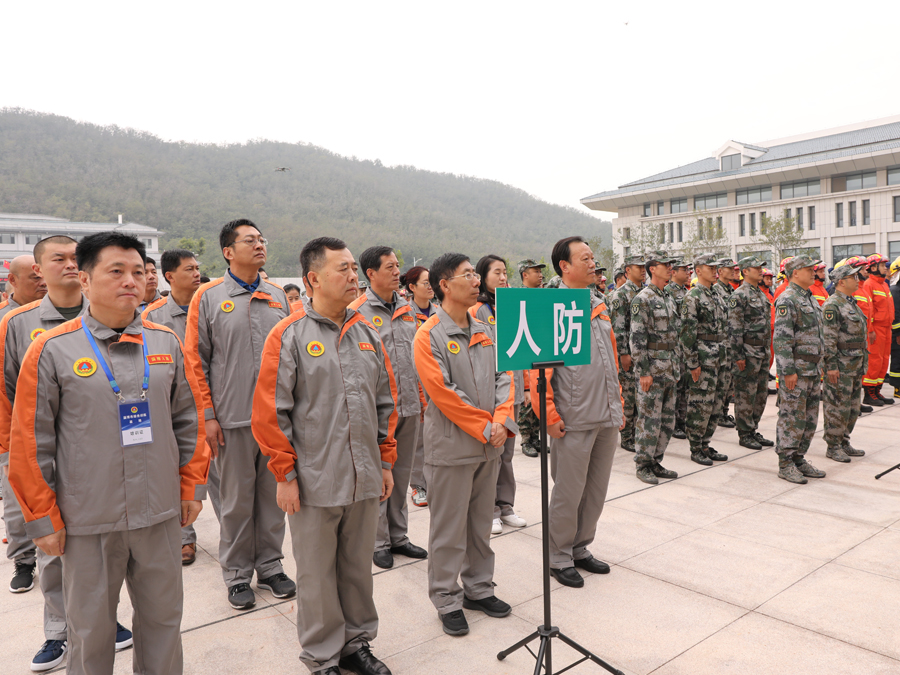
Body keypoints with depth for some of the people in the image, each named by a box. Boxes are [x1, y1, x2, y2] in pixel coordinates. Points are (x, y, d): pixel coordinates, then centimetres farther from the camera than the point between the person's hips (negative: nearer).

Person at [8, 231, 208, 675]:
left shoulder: (166, 342, 2)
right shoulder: (52, 349, -7)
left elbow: (188, 420, 8)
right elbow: (30, 443, -4)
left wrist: (192, 486, 7)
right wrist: (43, 518, -3)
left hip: (160, 514, 3)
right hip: (87, 521, -2)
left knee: (163, 618, 17)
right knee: (91, 628, 16)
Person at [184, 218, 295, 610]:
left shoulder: (278, 297, 9)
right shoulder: (208, 297, -2)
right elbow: (195, 360, -2)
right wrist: (208, 415, -7)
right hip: (233, 418, -3)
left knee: (273, 493, 13)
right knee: (236, 499, 8)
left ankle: (270, 565, 29)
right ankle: (237, 574, 25)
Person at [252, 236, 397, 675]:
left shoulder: (368, 334, 7)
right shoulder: (289, 336, -8)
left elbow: (385, 403, 12)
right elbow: (269, 411, -9)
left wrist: (386, 461, 10)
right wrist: (285, 474, -9)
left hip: (365, 481, 4)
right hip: (314, 482, -4)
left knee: (359, 567, 18)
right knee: (317, 575, 11)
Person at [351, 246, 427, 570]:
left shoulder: (406, 308, 12)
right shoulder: (358, 311, -7)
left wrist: (423, 397, 14)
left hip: (409, 406, 6)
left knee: (402, 472, 14)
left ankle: (398, 536, 28)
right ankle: (378, 541, 19)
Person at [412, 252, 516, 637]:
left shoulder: (484, 332, 9)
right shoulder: (429, 336, -12)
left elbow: (503, 378, 8)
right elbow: (444, 393, -18)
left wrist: (502, 421, -7)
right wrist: (485, 428, -15)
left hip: (490, 446, 7)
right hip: (452, 446, -6)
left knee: (482, 522, 18)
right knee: (449, 529, 6)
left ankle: (478, 588, 34)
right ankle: (447, 601, 21)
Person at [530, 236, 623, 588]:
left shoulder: (598, 306, 13)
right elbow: (538, 367, -15)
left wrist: (618, 404, 17)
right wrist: (549, 416, -18)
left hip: (607, 417, 8)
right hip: (574, 420, -7)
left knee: (596, 489, 16)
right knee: (568, 492, 4)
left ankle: (580, 548, 33)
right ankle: (559, 558, 21)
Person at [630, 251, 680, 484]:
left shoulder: (669, 299, 15)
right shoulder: (642, 299, -11)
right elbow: (636, 338, -16)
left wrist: (677, 367, 17)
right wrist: (643, 372, -18)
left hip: (670, 370, 8)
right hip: (652, 369, -8)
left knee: (667, 420, 11)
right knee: (649, 419, -3)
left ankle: (655, 462, 22)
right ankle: (642, 465, 9)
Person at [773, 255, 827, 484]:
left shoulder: (810, 298, 16)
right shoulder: (787, 300, -13)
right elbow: (782, 338, -19)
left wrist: (820, 366, 19)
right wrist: (788, 371, -21)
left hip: (813, 370, 9)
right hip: (796, 369, -9)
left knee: (810, 418, 13)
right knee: (792, 417, -4)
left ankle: (799, 459, 23)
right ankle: (785, 464, 5)